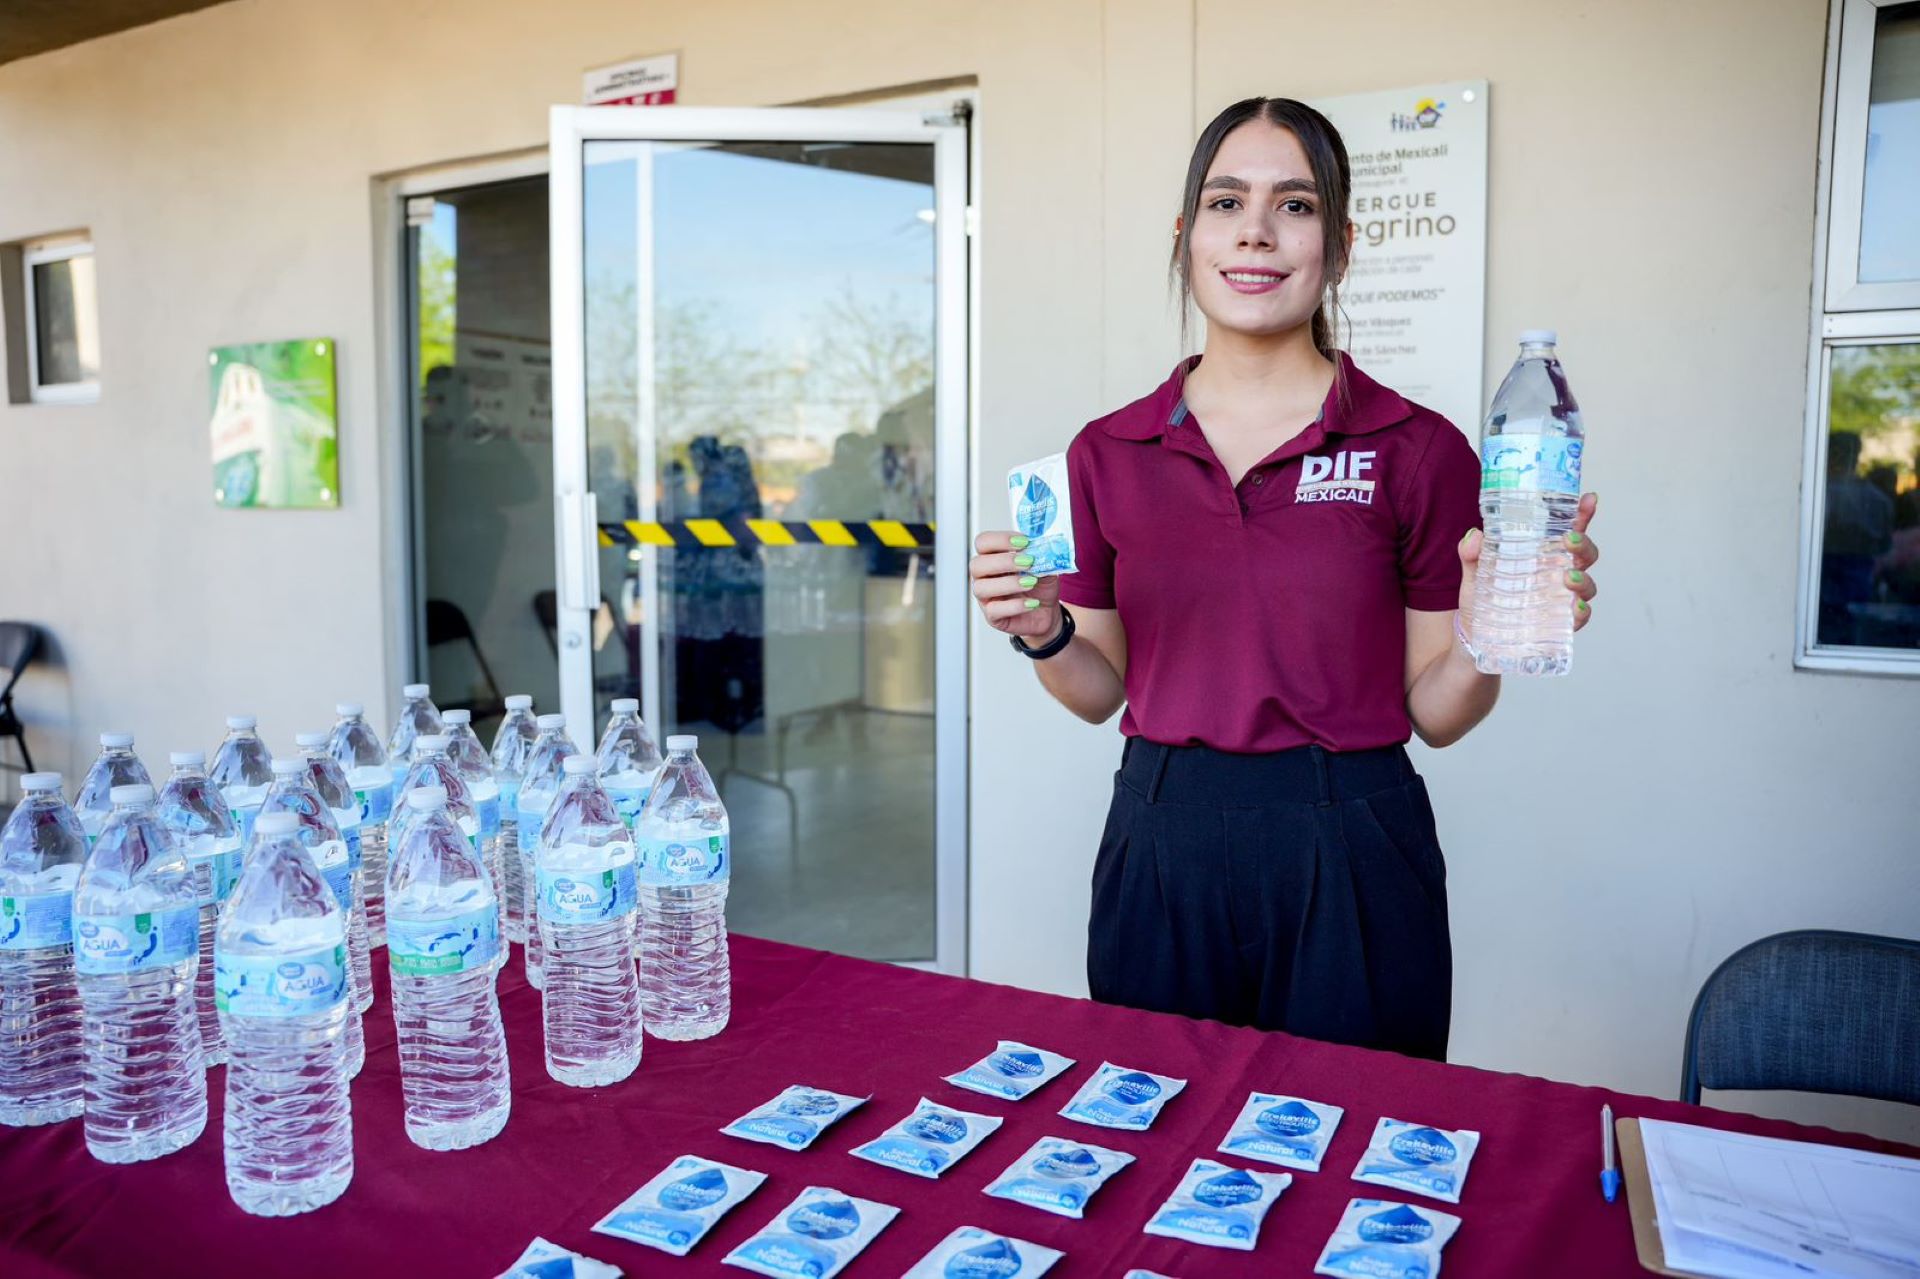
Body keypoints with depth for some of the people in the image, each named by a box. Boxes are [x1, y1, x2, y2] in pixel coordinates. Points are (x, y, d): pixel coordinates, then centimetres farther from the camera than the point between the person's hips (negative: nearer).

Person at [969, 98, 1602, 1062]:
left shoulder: (1418, 450, -4)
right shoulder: (1108, 453, 2)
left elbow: (1433, 713, 1)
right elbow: (1103, 691, 9)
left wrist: (1481, 646, -18)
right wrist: (1044, 636, -10)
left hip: (1351, 859, -1)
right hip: (1161, 848, 2)